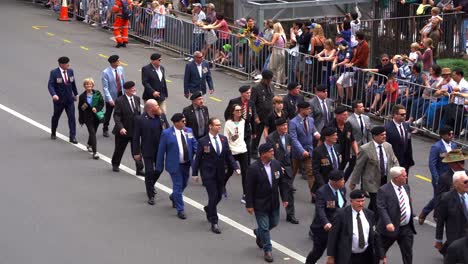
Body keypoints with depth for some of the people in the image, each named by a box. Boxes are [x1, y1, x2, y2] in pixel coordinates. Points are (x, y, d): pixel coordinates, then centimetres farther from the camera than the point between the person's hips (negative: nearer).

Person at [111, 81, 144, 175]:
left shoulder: (137, 99, 3)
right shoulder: (120, 101, -14)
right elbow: (116, 115, -16)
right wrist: (120, 128, -26)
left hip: (135, 130, 3)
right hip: (123, 130, -3)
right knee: (119, 149, 15)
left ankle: (139, 169, 0)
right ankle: (115, 164, 38)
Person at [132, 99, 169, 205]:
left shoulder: (162, 116, -3)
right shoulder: (140, 119, -15)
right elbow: (136, 137, -10)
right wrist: (136, 152, -9)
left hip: (160, 150, 5)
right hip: (148, 151, -5)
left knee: (159, 170, 19)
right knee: (149, 172, 0)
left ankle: (151, 185, 47)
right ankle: (151, 196, 12)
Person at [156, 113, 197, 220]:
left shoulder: (188, 131, 2)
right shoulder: (166, 133, -11)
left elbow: (194, 144, 4)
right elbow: (161, 151, -7)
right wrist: (159, 167, -6)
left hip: (187, 164, 6)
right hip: (175, 165, -5)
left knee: (184, 184, 20)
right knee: (178, 186, -2)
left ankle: (173, 197, 50)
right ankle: (180, 210, 8)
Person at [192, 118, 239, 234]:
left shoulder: (224, 139, 4)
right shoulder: (203, 141, -9)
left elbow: (228, 155, 6)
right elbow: (198, 158, -5)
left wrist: (236, 167, -6)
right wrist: (195, 173, -5)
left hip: (220, 173, 5)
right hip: (208, 174, -5)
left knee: (219, 196, 13)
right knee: (213, 197, -8)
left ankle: (208, 209, 45)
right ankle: (214, 223, 1)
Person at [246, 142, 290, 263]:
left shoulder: (276, 164, -4)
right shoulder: (253, 168, -20)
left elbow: (282, 182, 5)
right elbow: (249, 188, -15)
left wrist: (285, 198, 3)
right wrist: (249, 205, -13)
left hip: (274, 203, 6)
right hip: (260, 203, -6)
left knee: (274, 223, 20)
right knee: (264, 227, 2)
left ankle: (258, 232, 49)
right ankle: (267, 250, 18)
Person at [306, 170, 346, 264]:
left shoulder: (342, 189, 1)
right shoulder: (322, 192, -21)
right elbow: (319, 209, -32)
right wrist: (326, 223, -45)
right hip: (323, 228, -6)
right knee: (318, 251, 11)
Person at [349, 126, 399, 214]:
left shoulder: (388, 146, 2)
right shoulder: (365, 149, -14)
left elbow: (394, 161, 10)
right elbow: (358, 167, -8)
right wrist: (353, 182, -3)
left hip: (386, 181, 5)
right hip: (373, 182, -5)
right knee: (377, 207, -8)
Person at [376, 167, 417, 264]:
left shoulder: (406, 187, 9)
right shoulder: (383, 190, -14)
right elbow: (381, 208, -21)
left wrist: (411, 221, 19)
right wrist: (388, 223, -33)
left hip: (406, 228, 6)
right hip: (391, 228, -6)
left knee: (408, 254, 9)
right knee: (380, 252, 9)